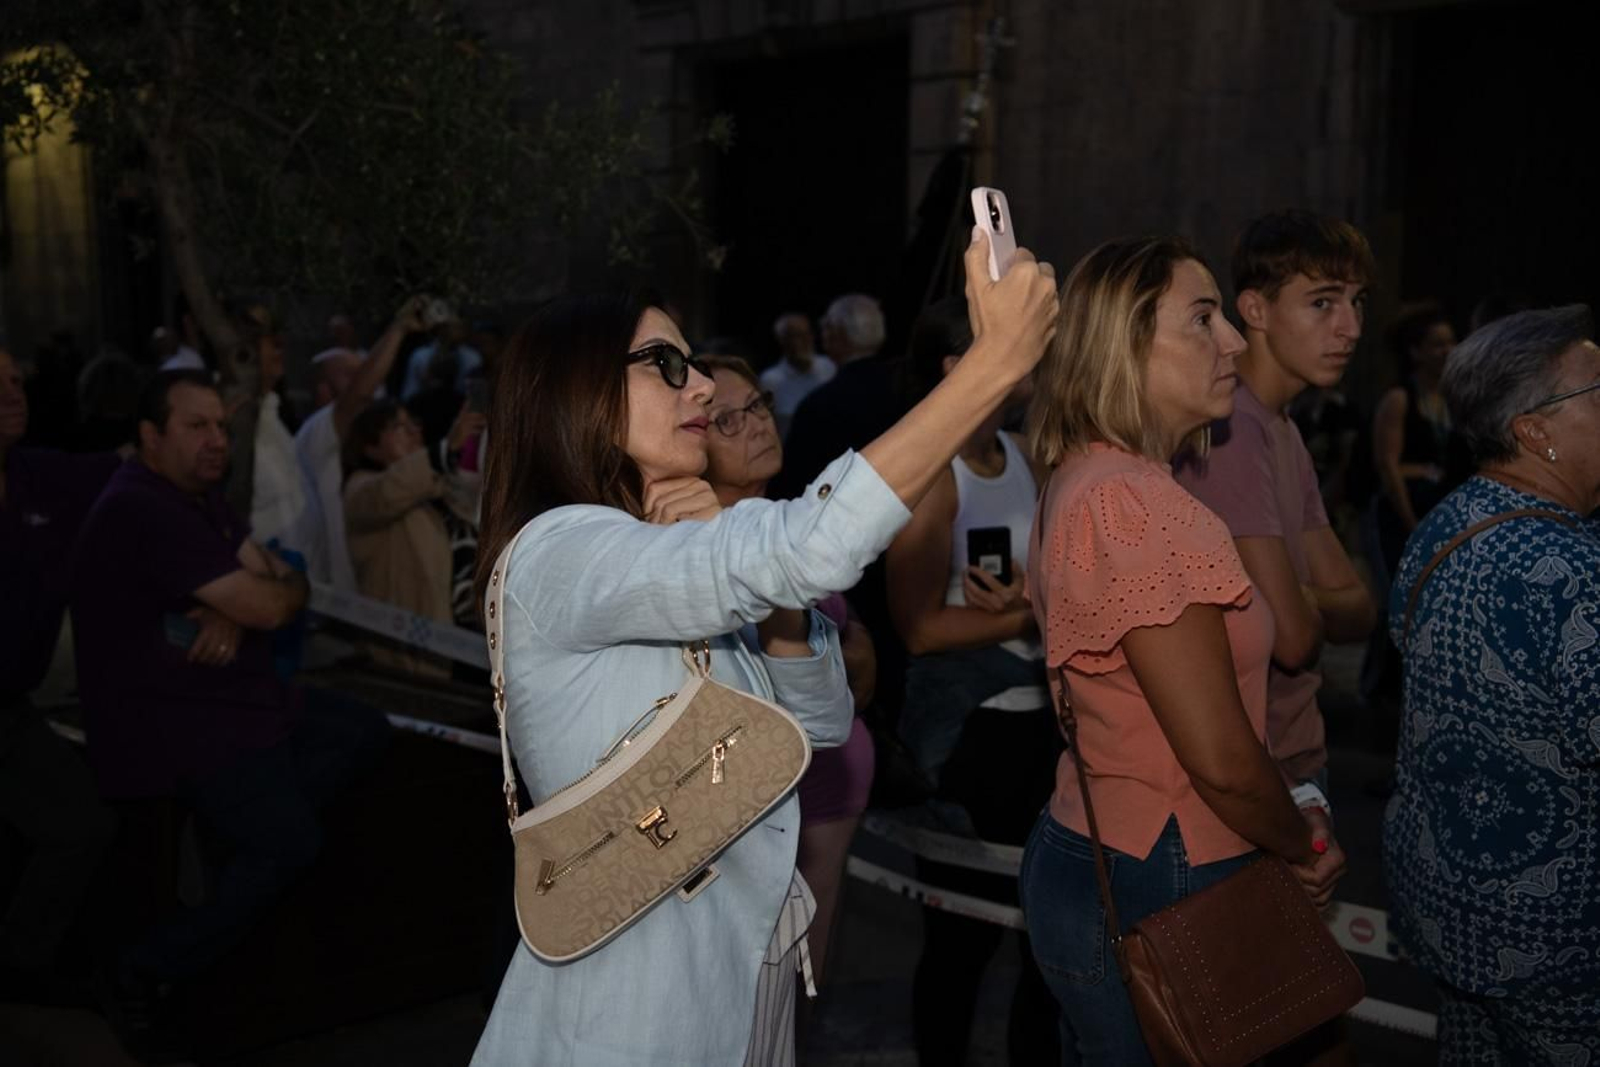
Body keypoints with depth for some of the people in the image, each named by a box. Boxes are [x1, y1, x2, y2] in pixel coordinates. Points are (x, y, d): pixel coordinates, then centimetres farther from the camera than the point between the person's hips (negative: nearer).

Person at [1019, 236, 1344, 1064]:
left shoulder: (1083, 483, 7)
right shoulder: (1138, 506, -24)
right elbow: (1222, 760, -24)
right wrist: (1305, 850, -5)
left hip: (1083, 855, 9)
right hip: (1153, 894, -9)